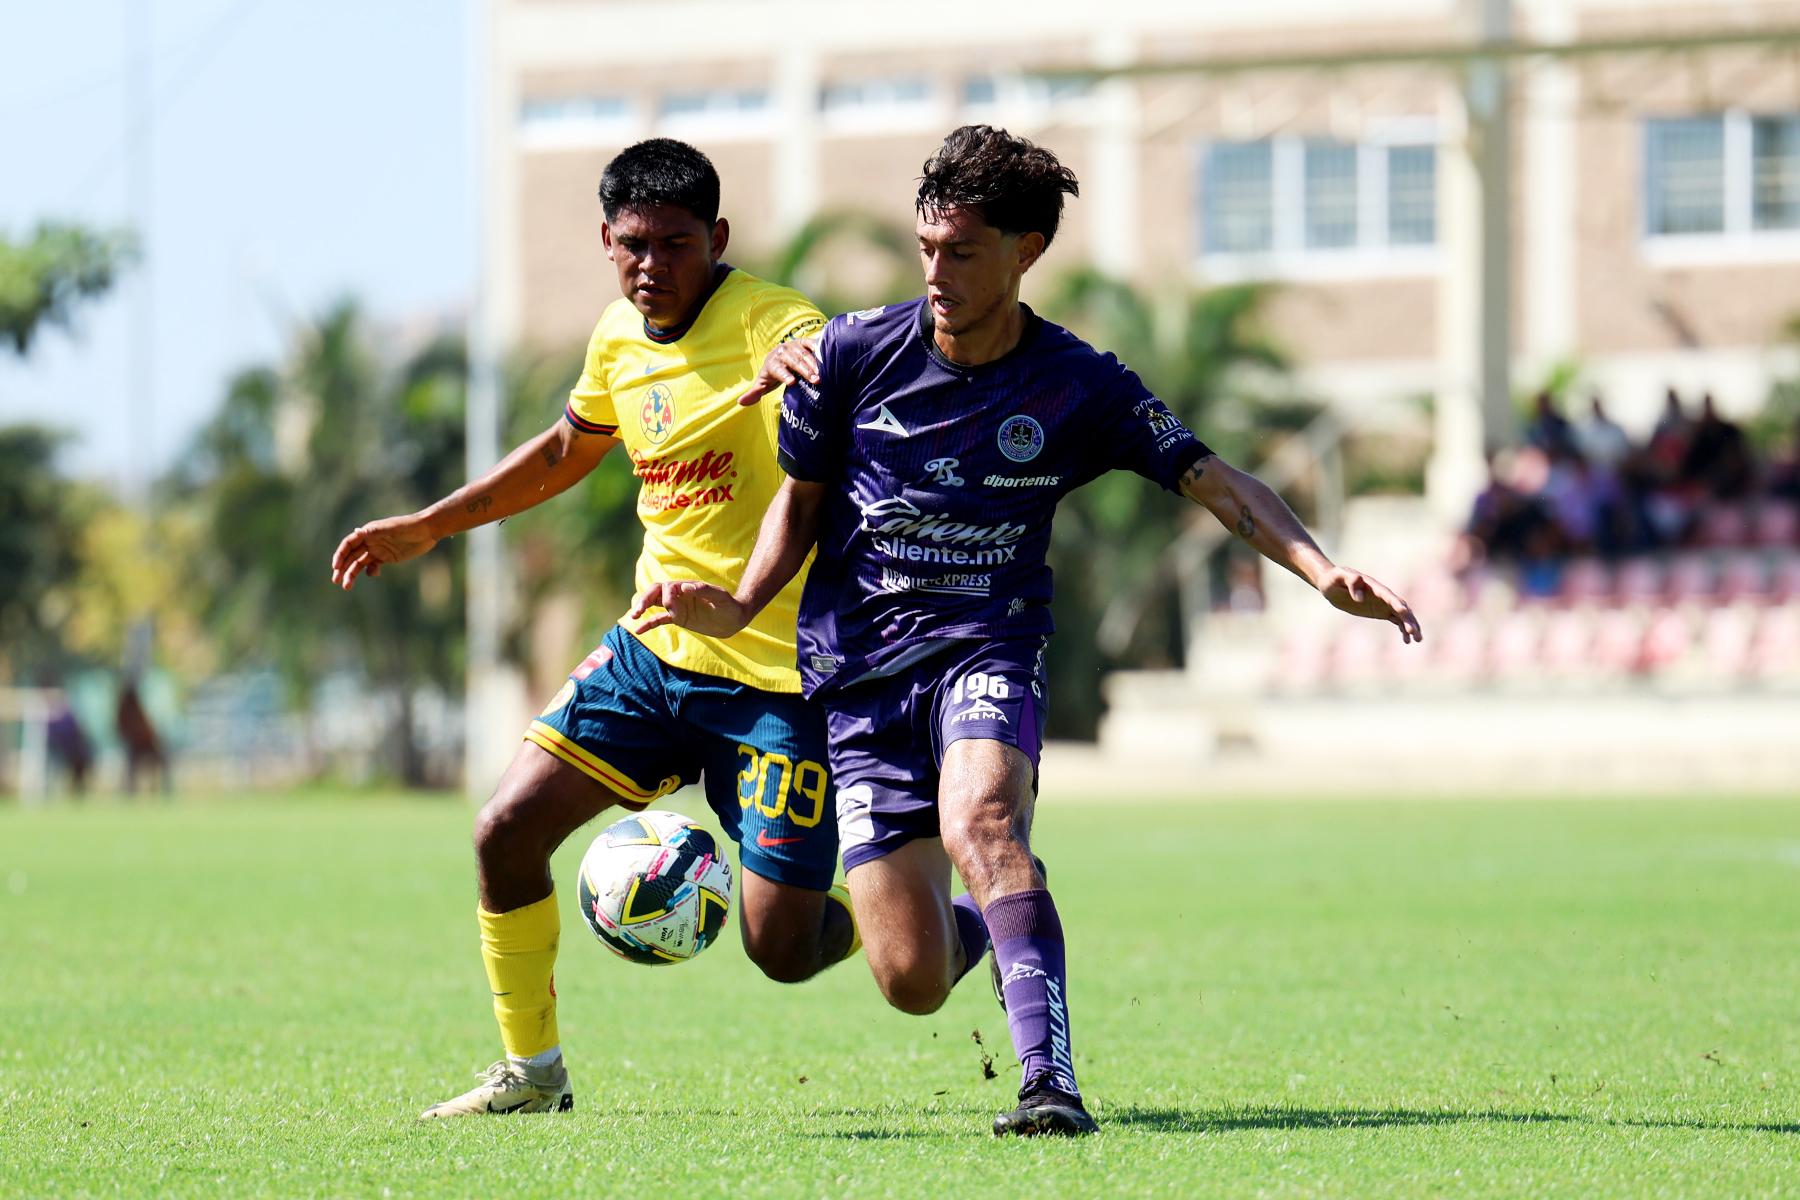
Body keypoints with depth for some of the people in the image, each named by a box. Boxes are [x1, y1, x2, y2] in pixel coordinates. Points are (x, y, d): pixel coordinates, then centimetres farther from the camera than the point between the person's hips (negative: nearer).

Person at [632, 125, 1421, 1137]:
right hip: (860, 665, 1)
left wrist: (1325, 575, -20)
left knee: (978, 822, -37)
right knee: (912, 981, -5)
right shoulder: (854, 353, -2)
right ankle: (973, 927, 34)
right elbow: (802, 499, 11)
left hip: (986, 645, -1)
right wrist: (739, 606, -7)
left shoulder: (1079, 388, -4)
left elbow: (1215, 482, -5)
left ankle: (1051, 1082, -39)